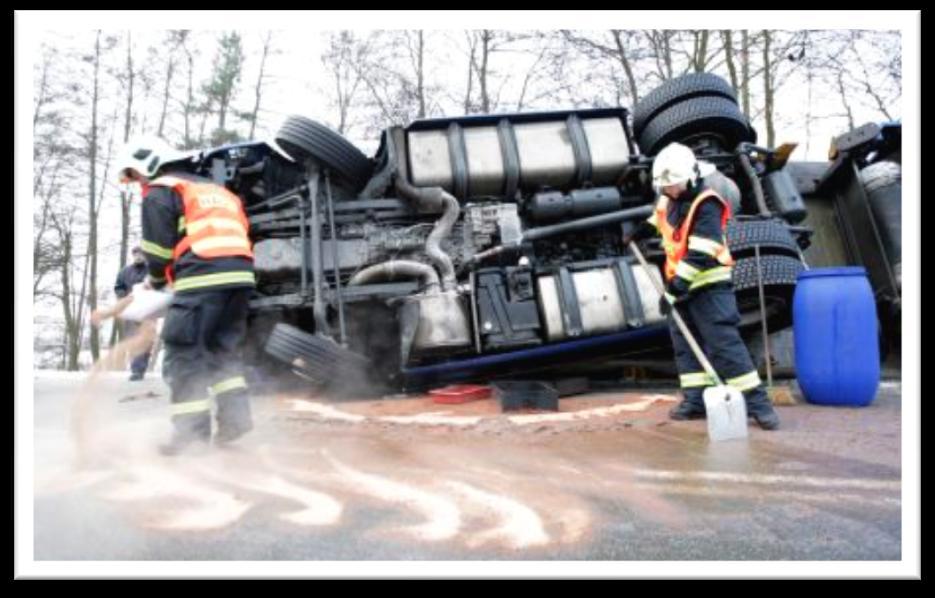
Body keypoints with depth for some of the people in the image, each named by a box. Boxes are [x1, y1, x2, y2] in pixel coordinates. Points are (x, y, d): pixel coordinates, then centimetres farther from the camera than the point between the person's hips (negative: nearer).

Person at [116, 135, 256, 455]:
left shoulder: (160, 192, 8)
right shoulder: (217, 191, 32)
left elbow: (158, 246, 2)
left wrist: (156, 280, 21)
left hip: (203, 279, -7)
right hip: (240, 275, 8)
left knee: (184, 353, 0)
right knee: (225, 348, 17)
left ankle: (192, 429, -1)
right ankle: (235, 414, 9)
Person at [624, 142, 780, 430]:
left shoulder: (706, 206, -20)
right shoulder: (669, 199, 6)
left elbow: (699, 255, -28)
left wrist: (674, 287, -30)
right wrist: (638, 233, 33)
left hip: (709, 285, -8)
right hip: (682, 285, 8)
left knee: (724, 342, -13)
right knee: (684, 343, 7)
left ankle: (756, 401, -9)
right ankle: (695, 399, 13)